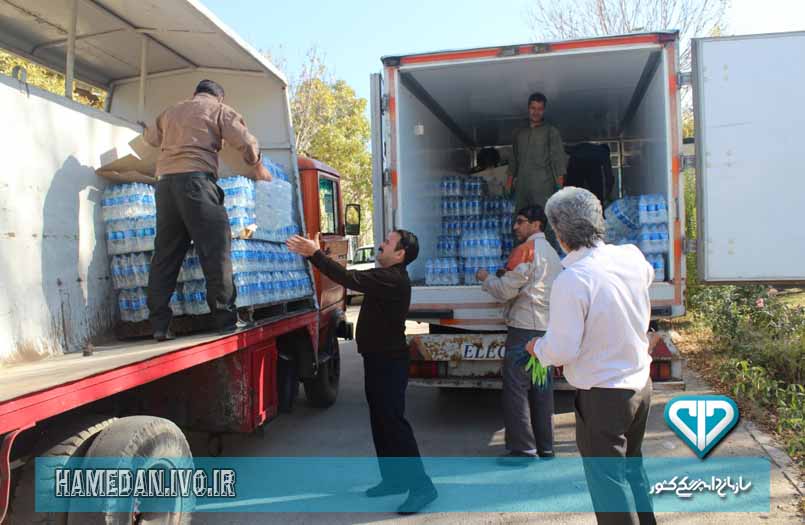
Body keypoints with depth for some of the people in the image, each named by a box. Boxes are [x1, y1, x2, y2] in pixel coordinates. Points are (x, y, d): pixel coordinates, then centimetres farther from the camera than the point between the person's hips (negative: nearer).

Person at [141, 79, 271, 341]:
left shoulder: (170, 112, 28)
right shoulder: (219, 110, 11)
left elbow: (151, 137, 43)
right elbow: (246, 143, 3)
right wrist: (258, 168, 20)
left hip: (165, 180, 6)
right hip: (195, 177, -6)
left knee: (165, 254, 6)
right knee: (215, 250, -6)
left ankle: (159, 324, 5)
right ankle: (226, 319, -9)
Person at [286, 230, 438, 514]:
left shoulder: (392, 279, -22)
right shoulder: (388, 276, 13)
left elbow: (350, 279, -29)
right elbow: (356, 279, 13)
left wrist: (314, 253, -27)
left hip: (389, 361, -10)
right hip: (379, 359, 10)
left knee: (393, 422, -9)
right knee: (381, 421, 15)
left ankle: (421, 485, -2)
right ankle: (394, 478, 25)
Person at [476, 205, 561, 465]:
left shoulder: (525, 250, -9)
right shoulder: (552, 252, 18)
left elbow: (505, 290, -11)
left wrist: (486, 278, 6)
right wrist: (507, 277, 22)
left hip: (524, 327, -9)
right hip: (547, 327, 9)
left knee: (515, 388, -4)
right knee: (542, 388, 12)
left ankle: (522, 449, -1)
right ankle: (545, 447, 19)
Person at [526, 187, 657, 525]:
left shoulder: (571, 280, -26)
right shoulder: (631, 256, -4)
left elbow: (561, 350, -23)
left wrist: (536, 347, -2)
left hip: (602, 395, -7)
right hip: (640, 385, 8)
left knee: (608, 482, 8)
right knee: (632, 469, 26)